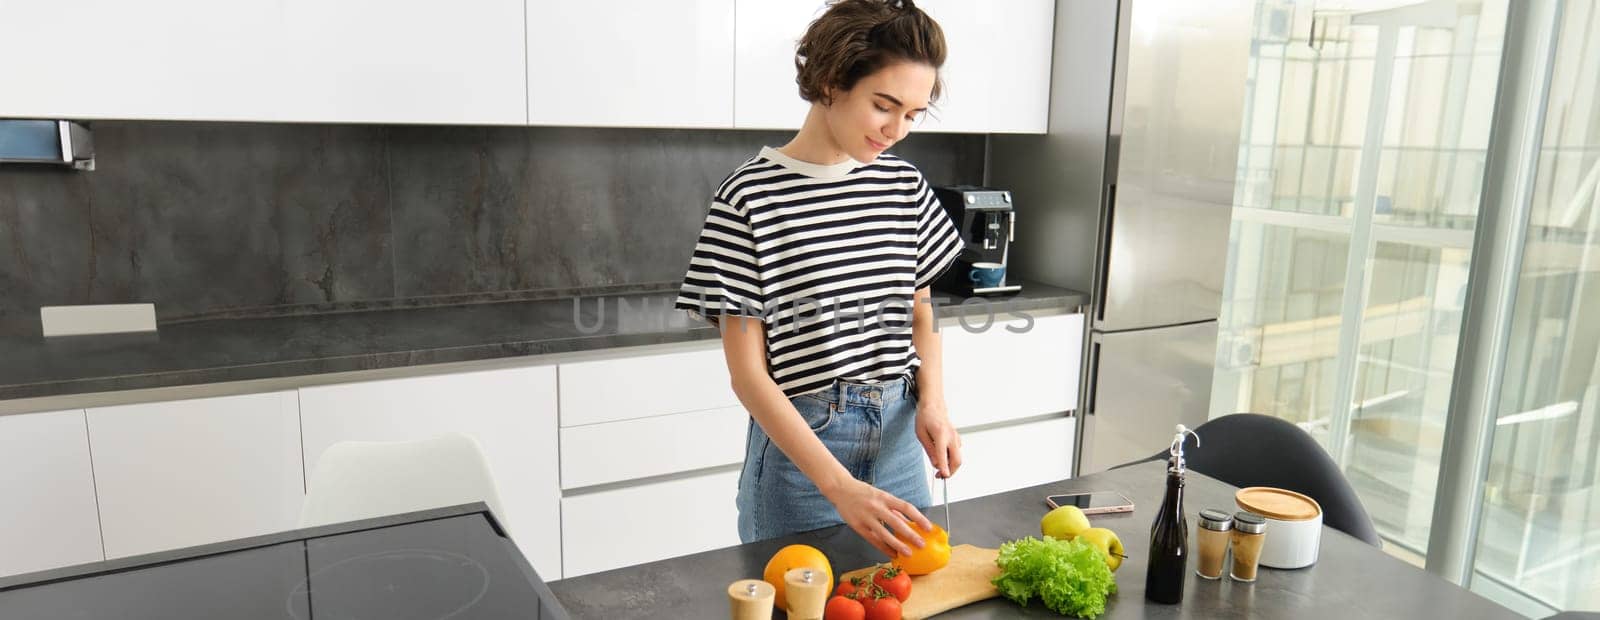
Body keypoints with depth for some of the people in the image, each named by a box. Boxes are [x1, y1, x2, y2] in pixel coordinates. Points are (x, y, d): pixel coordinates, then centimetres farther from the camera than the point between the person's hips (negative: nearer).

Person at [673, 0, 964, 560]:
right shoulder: (751, 196, -14)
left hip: (898, 433, 5)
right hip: (799, 438, -5)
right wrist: (840, 486, -21)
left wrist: (933, 402, -6)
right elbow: (747, 372, -15)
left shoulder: (905, 185, 2)